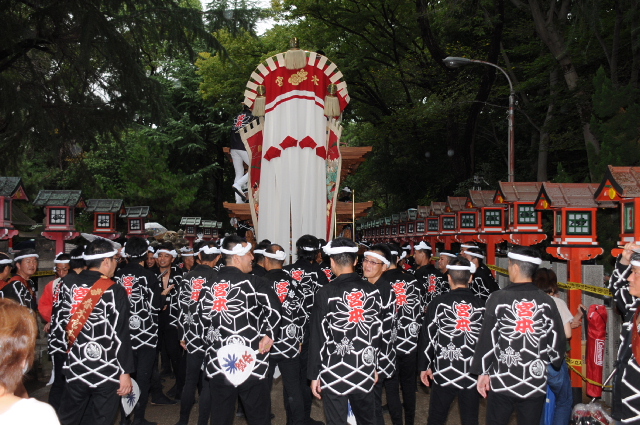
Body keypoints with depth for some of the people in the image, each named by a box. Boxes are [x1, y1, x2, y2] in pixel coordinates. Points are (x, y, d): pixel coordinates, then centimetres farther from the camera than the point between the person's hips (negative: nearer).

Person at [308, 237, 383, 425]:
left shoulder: (326, 293, -11)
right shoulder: (372, 291, -1)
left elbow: (318, 337, -9)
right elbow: (378, 332, 6)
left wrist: (314, 375, -1)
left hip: (334, 374, -3)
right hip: (365, 372, 4)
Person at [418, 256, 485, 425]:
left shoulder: (438, 303, -8)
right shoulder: (481, 306, -2)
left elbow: (428, 337, -5)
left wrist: (424, 366, 6)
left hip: (444, 374, -2)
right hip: (473, 375, 2)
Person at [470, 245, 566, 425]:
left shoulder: (498, 298, -10)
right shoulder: (546, 301, -4)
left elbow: (487, 339, -8)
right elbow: (557, 342, 1)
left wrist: (483, 371, 1)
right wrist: (554, 365, 20)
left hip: (502, 382, -2)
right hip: (536, 383, 2)